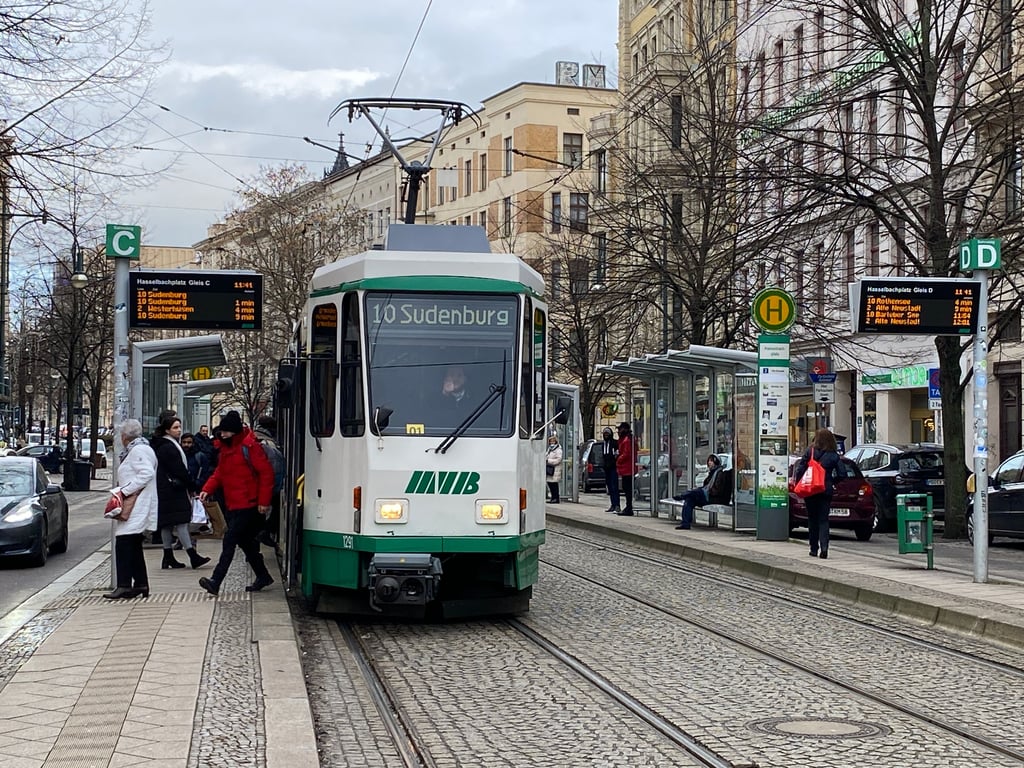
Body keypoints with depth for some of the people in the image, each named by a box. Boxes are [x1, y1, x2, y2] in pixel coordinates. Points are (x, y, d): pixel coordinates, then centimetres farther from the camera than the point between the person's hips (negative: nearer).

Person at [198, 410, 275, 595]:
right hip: (231, 504, 9)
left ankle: (215, 581, -17)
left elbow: (266, 472, -15)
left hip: (247, 505, -9)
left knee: (229, 540, -13)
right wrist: (207, 489, 0)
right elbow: (219, 473, 18)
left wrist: (264, 501, -17)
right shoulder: (225, 447, 13)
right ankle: (263, 577, 27)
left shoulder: (249, 446, -13)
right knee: (244, 541, 14)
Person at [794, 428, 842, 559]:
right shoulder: (834, 455, -1)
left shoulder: (809, 452, -4)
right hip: (826, 491, 0)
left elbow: (800, 469, -7)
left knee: (812, 519, 11)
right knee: (823, 520, 3)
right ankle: (824, 547, -14)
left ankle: (814, 549, 14)